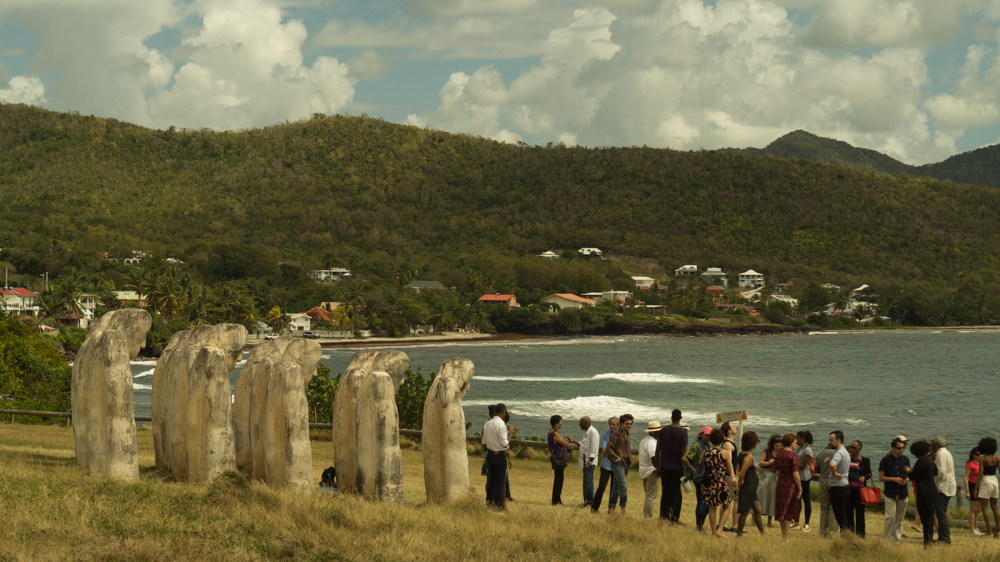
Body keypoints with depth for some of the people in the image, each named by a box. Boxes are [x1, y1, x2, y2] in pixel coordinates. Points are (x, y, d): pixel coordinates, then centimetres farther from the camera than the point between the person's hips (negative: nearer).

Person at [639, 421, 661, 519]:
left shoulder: (643, 441, 17)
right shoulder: (651, 442, -16)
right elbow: (654, 458, -26)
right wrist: (659, 470, -19)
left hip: (643, 471, 10)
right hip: (651, 471, -10)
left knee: (648, 495, 17)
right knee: (651, 496, -8)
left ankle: (645, 516, 17)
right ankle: (648, 517, -9)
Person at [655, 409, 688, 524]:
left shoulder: (663, 430, 2)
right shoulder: (682, 432, -11)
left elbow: (658, 449, 5)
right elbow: (683, 452, -11)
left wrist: (657, 465, 14)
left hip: (664, 467, 4)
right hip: (677, 466, -4)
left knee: (665, 492, 14)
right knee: (674, 492, 3)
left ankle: (662, 515, 15)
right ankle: (669, 516, -1)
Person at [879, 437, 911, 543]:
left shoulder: (905, 459, 8)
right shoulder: (886, 460, -5)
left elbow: (909, 475, 18)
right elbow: (881, 477, -4)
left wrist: (907, 480, -5)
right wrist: (894, 479, -17)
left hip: (902, 494, 4)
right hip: (890, 493, -4)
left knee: (900, 519, 7)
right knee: (890, 517, -11)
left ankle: (896, 539, 15)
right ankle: (885, 540, -3)